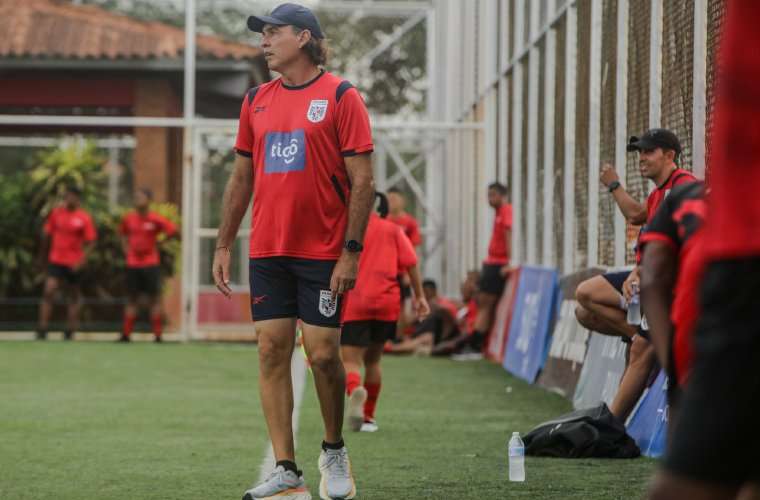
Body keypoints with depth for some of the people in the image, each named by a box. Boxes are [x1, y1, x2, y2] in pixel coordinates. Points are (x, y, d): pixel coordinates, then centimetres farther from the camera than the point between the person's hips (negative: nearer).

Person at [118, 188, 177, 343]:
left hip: (151, 264, -4)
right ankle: (126, 334, 12)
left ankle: (158, 335, -1)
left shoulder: (155, 220, -7)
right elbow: (123, 233, 22)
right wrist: (126, 248, 10)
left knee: (154, 299, -4)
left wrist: (158, 243, -7)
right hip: (132, 264, 4)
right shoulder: (128, 218, 5)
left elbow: (172, 231, -3)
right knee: (132, 299, 8)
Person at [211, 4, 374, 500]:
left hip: (323, 254, -5)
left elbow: (363, 180, -8)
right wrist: (223, 245, 13)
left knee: (324, 354, -4)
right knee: (272, 351, 0)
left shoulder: (341, 96, -5)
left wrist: (352, 250, -14)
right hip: (267, 251, 5)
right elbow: (241, 178, 17)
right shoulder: (257, 101, 11)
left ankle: (334, 451, 21)